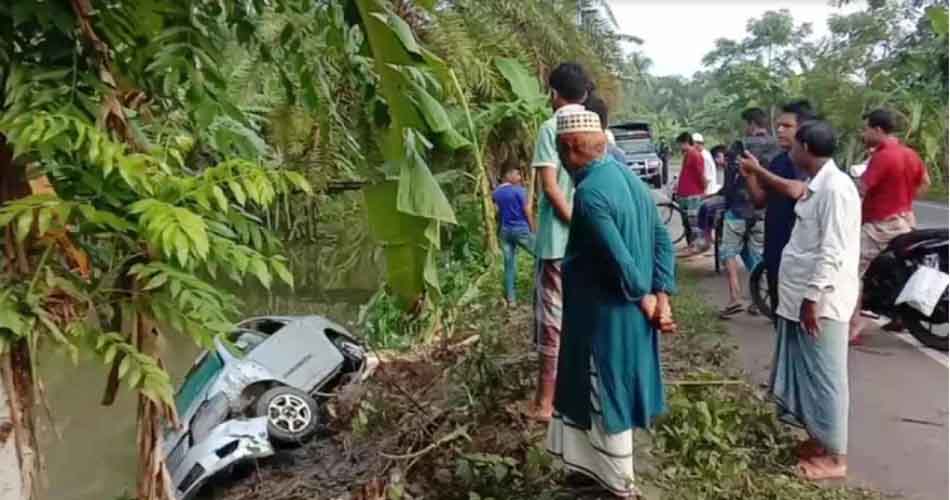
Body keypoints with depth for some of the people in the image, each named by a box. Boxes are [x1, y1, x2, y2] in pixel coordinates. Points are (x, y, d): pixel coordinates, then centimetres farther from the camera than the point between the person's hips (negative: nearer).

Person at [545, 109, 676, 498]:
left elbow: (619, 259, -25)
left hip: (606, 315, -9)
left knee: (606, 396, 9)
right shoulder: (628, 177, 5)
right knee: (615, 391, 21)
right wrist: (661, 297, 3)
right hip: (630, 311, 9)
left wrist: (644, 298, -9)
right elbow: (662, 239, 6)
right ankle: (602, 464, 40)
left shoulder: (589, 193, -23)